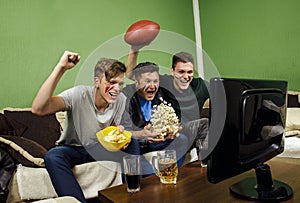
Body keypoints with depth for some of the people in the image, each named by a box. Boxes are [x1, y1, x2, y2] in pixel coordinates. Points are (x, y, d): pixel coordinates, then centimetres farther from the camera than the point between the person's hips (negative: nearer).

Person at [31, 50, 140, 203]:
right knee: (52, 157, -35)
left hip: (101, 148, 4)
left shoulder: (121, 100, -11)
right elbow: (38, 109, -40)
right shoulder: (78, 95, -26)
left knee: (132, 143, -20)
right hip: (73, 149, -3)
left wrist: (120, 134, -22)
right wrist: (60, 68, -42)